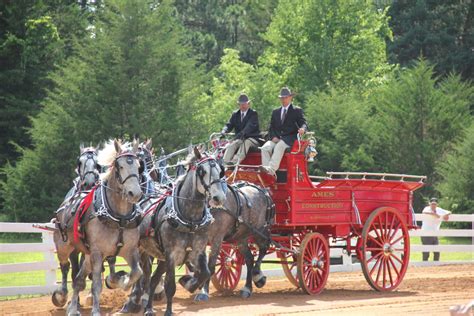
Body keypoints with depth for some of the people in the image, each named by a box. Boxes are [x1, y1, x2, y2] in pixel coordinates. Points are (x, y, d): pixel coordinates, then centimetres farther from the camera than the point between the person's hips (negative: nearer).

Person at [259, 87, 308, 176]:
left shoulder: (297, 111, 11)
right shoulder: (275, 112, 24)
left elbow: (303, 124, -1)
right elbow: (271, 127, 19)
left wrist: (302, 129, -27)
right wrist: (273, 137, -3)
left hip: (290, 139, -4)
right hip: (277, 138, 4)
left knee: (279, 146, -36)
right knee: (265, 148, -26)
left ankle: (271, 169, -50)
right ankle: (267, 173, -39)